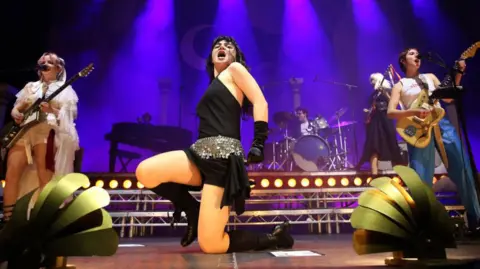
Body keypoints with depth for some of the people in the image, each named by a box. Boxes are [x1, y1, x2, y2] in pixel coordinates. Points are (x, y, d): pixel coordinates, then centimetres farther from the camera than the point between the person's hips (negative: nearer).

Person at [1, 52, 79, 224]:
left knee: (44, 174, -13)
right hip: (24, 131, 4)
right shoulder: (31, 86, 24)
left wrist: (52, 110, -21)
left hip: (47, 131, -4)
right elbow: (16, 108, 23)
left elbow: (69, 115, -1)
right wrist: (16, 114, -1)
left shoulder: (64, 89, 11)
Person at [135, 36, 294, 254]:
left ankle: (272, 239, 8)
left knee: (210, 244, -15)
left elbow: (260, 102, -3)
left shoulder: (235, 69, 10)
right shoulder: (214, 85, 29)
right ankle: (195, 213, 5)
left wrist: (258, 144, -15)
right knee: (145, 172, -16)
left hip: (223, 155, -7)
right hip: (201, 152, 7)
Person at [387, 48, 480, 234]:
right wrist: (414, 112, -18)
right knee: (421, 180, -7)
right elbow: (390, 112, -3)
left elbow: (448, 98, 15)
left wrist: (458, 74, 6)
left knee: (463, 169, 1)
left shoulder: (430, 77, 21)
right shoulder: (400, 85, 9)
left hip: (441, 124, 4)